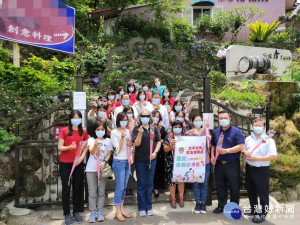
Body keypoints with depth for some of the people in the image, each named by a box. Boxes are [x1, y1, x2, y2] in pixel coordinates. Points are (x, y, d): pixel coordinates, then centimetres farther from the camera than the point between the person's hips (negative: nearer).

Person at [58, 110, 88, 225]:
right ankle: (67, 214, 16)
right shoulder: (64, 130, -4)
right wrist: (70, 147, -24)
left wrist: (82, 156, -5)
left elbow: (86, 146, 11)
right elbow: (59, 147, -6)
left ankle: (76, 212, 22)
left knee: (77, 188, 9)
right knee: (66, 188, 5)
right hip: (65, 163, -2)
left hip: (78, 163, 3)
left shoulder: (83, 132, 5)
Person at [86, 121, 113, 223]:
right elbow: (91, 152, -14)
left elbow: (109, 154, 4)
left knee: (101, 192, 7)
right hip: (91, 169, -1)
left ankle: (100, 211, 18)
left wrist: (104, 162, -14)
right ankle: (93, 212, 14)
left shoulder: (108, 141, 4)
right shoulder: (91, 139, 1)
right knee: (92, 192, 3)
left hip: (103, 168, 1)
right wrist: (95, 144, -35)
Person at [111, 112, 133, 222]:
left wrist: (131, 156, 2)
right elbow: (118, 149, -13)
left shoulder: (127, 131, 9)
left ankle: (122, 209, 26)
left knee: (124, 187, 14)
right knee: (119, 187, 0)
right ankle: (118, 212, 14)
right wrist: (122, 137, -22)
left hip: (127, 161, 6)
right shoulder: (114, 132, -9)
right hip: (119, 162, -6)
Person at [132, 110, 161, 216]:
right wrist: (140, 133, -27)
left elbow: (158, 142, 9)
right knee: (141, 184, 7)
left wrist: (155, 152, -6)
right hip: (140, 160, -2)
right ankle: (141, 208, 18)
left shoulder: (154, 128, 5)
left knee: (150, 184, 11)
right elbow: (137, 144, -12)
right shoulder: (136, 129, -4)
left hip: (151, 159, 3)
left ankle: (149, 207, 23)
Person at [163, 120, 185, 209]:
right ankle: (173, 199, 21)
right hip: (170, 162, -1)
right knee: (171, 180, 4)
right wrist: (171, 146, -29)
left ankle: (181, 198, 24)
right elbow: (165, 149, -10)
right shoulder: (168, 137, -1)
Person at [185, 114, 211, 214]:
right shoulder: (189, 133, 3)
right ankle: (198, 202, 19)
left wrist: (209, 140, -12)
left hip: (205, 161, 1)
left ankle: (203, 203, 18)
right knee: (196, 183, 5)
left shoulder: (206, 131, 7)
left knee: (204, 183, 5)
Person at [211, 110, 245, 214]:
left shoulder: (236, 131, -8)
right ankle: (221, 205, 31)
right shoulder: (216, 132, 9)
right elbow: (213, 145, 18)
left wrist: (226, 151, -22)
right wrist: (212, 156, 2)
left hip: (232, 164, -5)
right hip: (219, 164, 5)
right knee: (220, 186, 14)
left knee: (234, 187, 6)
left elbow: (241, 146, -16)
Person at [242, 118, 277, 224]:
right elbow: (243, 150, 18)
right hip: (249, 168, 6)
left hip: (262, 170, -6)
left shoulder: (269, 140, -12)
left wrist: (256, 158, -23)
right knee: (251, 191, 19)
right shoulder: (248, 139, 7)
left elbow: (273, 156, -20)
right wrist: (245, 153, -7)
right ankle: (253, 209, 39)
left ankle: (263, 213, 23)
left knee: (262, 192, 6)